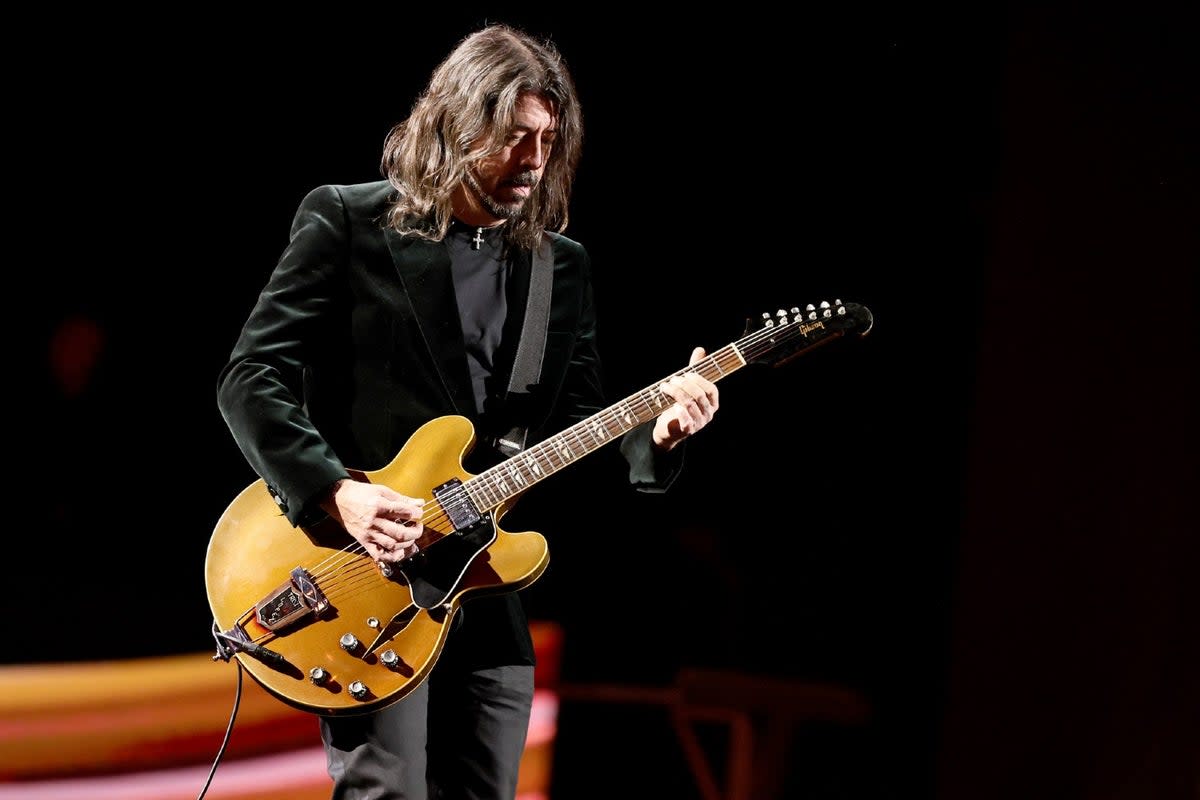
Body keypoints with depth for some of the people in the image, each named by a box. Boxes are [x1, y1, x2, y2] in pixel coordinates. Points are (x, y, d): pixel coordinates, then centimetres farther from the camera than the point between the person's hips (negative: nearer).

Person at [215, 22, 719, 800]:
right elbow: (251, 380, -6)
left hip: (488, 589, 5)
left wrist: (652, 435, -9)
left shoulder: (562, 266, 14)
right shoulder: (346, 221, -1)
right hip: (362, 584, -5)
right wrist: (337, 493, -18)